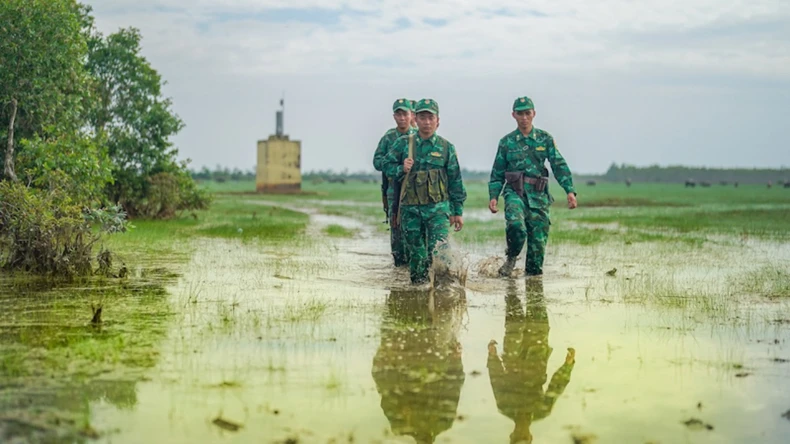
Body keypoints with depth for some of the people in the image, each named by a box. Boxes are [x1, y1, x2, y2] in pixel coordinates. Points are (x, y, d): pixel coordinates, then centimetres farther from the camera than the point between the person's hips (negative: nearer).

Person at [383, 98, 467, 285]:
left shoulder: (446, 147, 4)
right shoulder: (403, 143, 5)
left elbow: (455, 181, 7)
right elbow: (387, 165, 9)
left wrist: (458, 211, 5)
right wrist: (401, 169, -13)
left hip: (438, 208, -2)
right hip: (410, 208, 2)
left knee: (438, 251, -18)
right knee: (415, 252, 10)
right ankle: (418, 283, 25)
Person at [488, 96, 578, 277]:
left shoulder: (545, 139, 9)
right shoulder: (506, 142, 9)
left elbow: (559, 166, 2)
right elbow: (497, 173, 13)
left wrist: (570, 191, -10)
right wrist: (493, 196, -1)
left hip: (538, 195, 1)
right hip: (515, 193, -1)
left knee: (538, 238, -1)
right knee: (516, 225, -28)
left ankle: (533, 272, 16)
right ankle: (511, 257, -2)